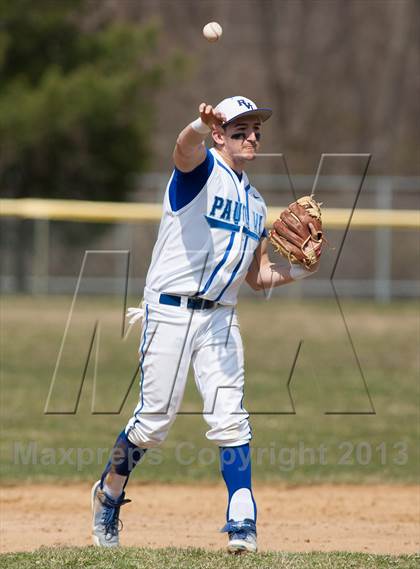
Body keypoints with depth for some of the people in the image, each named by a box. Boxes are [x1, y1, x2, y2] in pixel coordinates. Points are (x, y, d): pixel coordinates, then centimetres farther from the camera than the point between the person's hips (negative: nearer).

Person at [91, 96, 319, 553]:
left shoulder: (254, 203, 18)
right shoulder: (202, 169, -3)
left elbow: (257, 276, 21)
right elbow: (185, 149, -29)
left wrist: (298, 271, 1)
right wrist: (201, 125, -54)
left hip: (220, 318, 6)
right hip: (170, 310, -5)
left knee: (230, 420, -6)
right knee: (155, 418, -2)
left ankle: (242, 523, -7)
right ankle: (109, 494, 20)